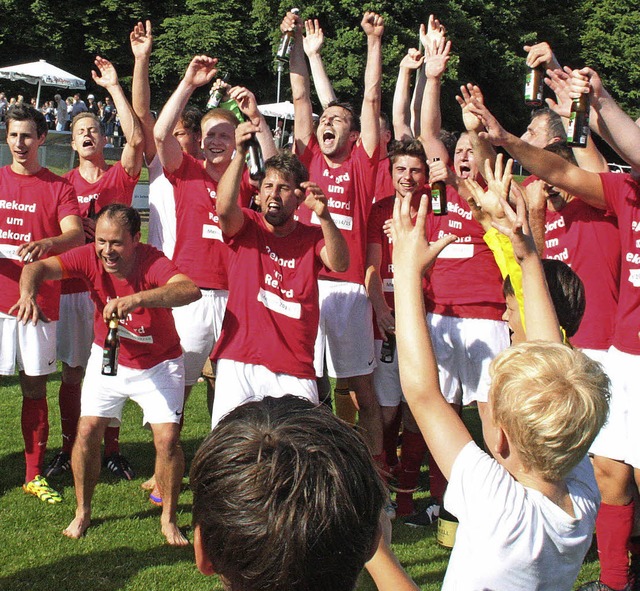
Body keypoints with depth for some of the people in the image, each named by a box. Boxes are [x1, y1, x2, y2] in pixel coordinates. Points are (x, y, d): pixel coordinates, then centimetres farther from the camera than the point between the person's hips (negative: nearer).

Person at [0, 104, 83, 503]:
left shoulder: (58, 187, 3)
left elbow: (77, 234, -12)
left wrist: (46, 243, -33)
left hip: (39, 300, -1)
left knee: (35, 388, 6)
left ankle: (35, 475, 14)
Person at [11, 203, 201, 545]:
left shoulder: (153, 263, -31)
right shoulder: (91, 257, -20)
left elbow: (190, 290, -50)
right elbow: (41, 267, -29)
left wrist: (136, 299, -64)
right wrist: (28, 293, -53)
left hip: (159, 364, -3)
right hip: (107, 358, 3)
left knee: (167, 439, -10)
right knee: (87, 431, -4)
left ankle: (168, 519, 12)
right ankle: (82, 512, 17)